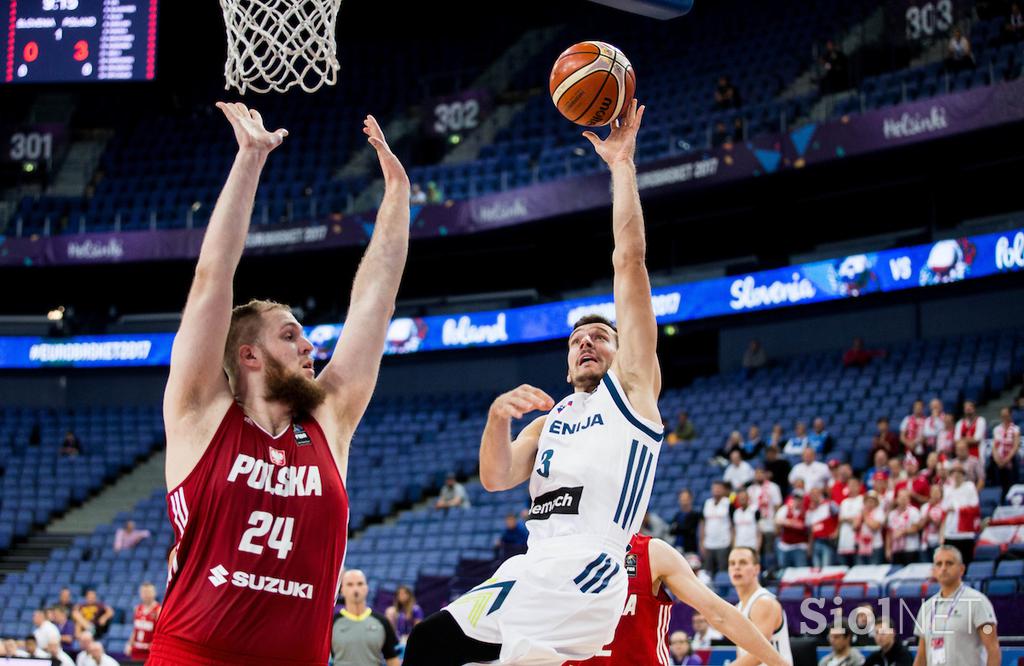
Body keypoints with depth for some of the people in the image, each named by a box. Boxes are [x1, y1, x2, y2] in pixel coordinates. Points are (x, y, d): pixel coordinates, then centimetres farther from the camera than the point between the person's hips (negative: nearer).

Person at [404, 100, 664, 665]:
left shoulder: (632, 385, 13)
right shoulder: (551, 418, 31)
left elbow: (628, 262, 5)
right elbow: (496, 479, 11)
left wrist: (621, 163, 4)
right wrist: (498, 417, -7)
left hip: (585, 570, -8)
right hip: (530, 566, 8)